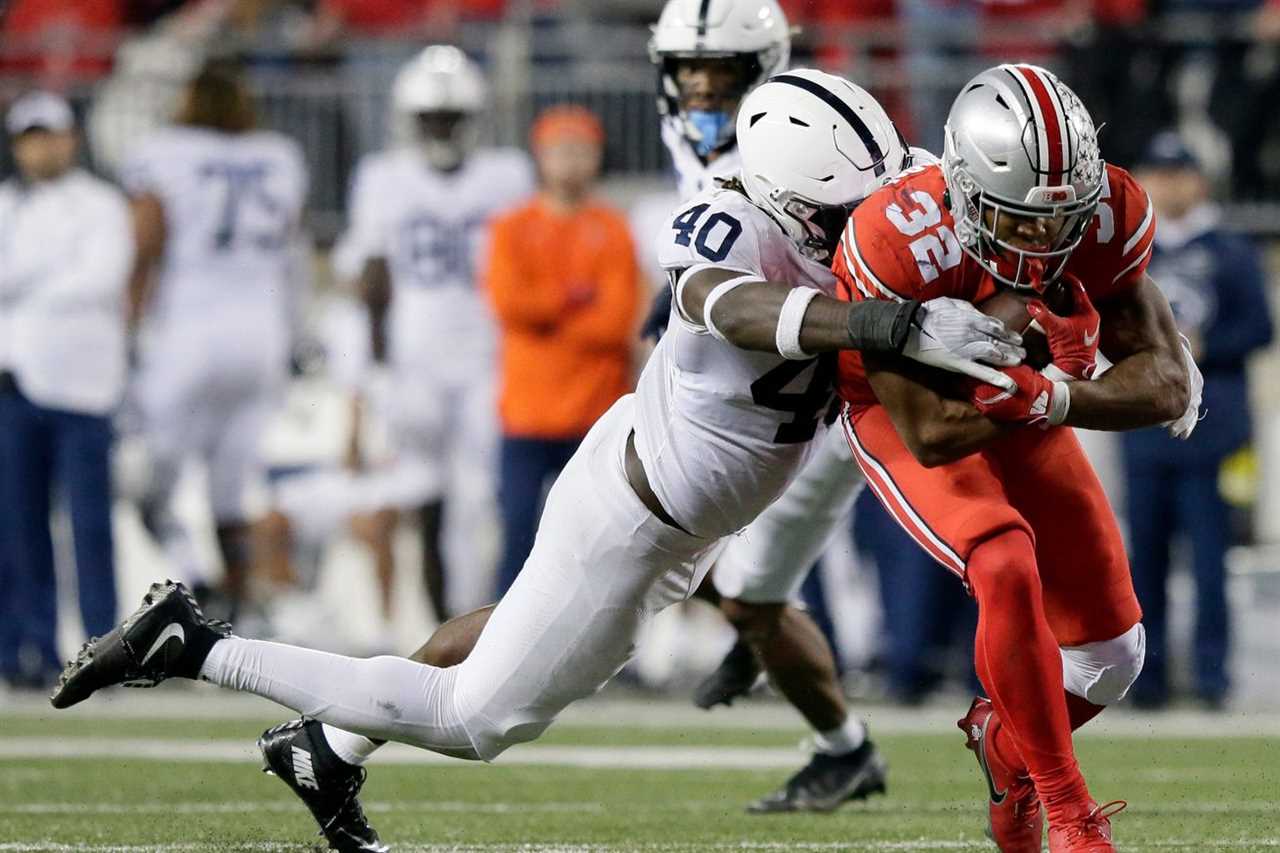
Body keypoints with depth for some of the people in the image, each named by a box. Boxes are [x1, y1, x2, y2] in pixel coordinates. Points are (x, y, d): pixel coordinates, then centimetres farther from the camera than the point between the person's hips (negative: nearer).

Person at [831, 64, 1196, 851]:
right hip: (902, 409, -5)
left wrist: (1049, 396, -42)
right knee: (1007, 564, -31)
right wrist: (1065, 373, -40)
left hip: (1018, 408, 5)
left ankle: (1006, 738, 37)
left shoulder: (1110, 217, -27)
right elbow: (929, 435, -31)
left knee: (1110, 653, 3)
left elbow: (1166, 384, -24)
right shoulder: (897, 244, -38)